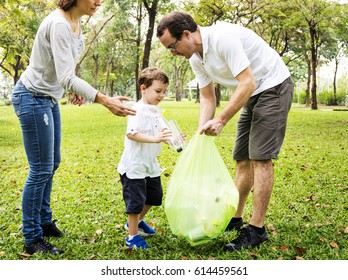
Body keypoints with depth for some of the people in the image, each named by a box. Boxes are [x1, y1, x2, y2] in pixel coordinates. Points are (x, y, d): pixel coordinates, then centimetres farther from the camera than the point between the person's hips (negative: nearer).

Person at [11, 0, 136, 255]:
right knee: (41, 169, -6)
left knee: (52, 163, 15)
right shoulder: (59, 24, -25)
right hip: (32, 97, -10)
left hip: (49, 98, 10)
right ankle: (32, 239, 7)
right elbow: (66, 78, -33)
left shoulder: (76, 23, 3)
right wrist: (105, 101, -39)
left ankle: (43, 221, 31)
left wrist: (74, 89, 10)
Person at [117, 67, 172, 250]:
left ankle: (137, 222, 42)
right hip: (134, 165, -9)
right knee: (136, 200, -2)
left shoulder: (156, 111, 9)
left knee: (154, 196, 21)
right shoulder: (138, 111, -19)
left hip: (150, 164, 9)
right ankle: (132, 236, 13)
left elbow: (161, 131, 17)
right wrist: (155, 139, -37)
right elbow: (131, 134, -30)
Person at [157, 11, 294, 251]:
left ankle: (257, 229, -4)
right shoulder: (196, 59, 1)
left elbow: (248, 83, -29)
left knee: (260, 158, -11)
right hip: (252, 95, 9)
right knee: (243, 159, 11)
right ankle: (235, 218, 21)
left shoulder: (223, 37, -27)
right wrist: (201, 134, -5)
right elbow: (207, 98, 6)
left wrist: (221, 121, -28)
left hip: (273, 86, -9)